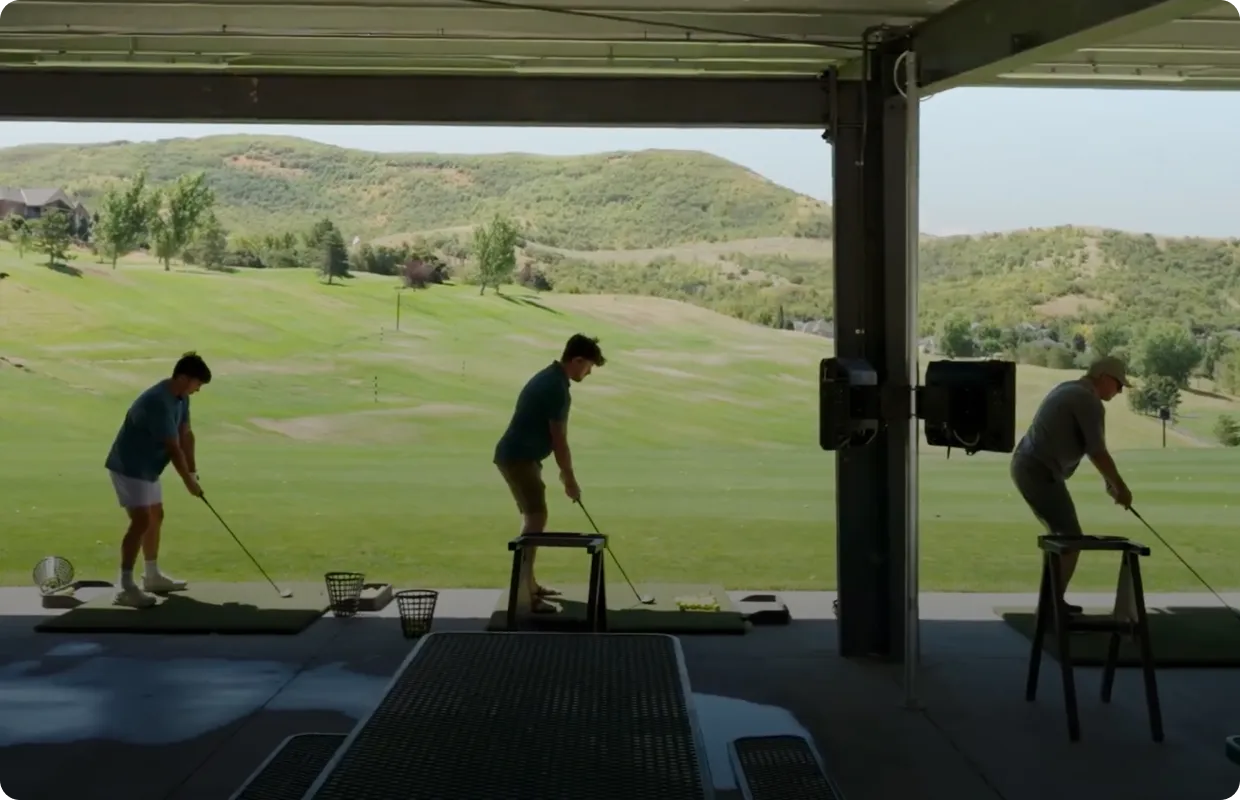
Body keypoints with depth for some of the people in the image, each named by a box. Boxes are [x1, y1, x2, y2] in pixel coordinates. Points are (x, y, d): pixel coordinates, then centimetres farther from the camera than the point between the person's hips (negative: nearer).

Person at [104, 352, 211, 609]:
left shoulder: (180, 398, 2)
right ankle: (126, 588, -19)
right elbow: (173, 448, -25)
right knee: (141, 521, -18)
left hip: (147, 468, 10)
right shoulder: (158, 403, -28)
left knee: (156, 517, 19)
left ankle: (152, 575, 33)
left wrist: (193, 470, 0)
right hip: (129, 467, -10)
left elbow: (186, 435, 6)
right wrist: (189, 481, -17)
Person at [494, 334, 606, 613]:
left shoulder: (549, 377, 15)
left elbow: (551, 436, 21)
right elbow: (559, 440, -15)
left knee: (533, 519, 17)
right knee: (536, 519, -14)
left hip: (518, 455, 11)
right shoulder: (557, 388, -17)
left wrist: (564, 472, 22)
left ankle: (529, 583, 25)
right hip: (519, 458, -11)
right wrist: (570, 479, -6)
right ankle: (523, 592, -19)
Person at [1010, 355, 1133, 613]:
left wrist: (1110, 482, 23)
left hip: (1026, 466, 10)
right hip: (1040, 473, -10)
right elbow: (1098, 453, -13)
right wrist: (1120, 486, 0)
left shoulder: (1070, 389, 18)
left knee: (1061, 535, 20)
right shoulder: (1090, 401, -12)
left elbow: (1089, 448, 23)